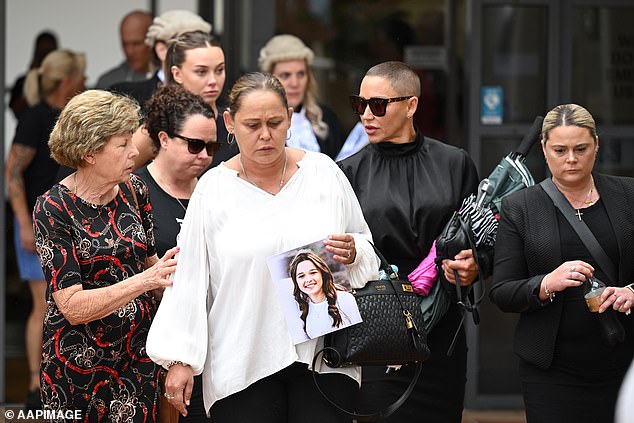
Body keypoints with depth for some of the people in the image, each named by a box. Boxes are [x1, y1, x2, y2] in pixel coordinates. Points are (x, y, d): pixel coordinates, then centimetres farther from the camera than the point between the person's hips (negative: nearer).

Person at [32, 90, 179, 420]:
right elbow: (72, 306, -21)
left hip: (138, 355, 4)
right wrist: (143, 281, -29)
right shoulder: (53, 209, -14)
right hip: (79, 365, -4)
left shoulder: (133, 191, 2)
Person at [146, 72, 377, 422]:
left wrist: (352, 254, -8)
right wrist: (180, 358, 0)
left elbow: (367, 250, 15)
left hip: (323, 357, 1)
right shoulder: (213, 189, 3)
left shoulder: (323, 173, 6)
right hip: (241, 365, -1)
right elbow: (190, 276, 4)